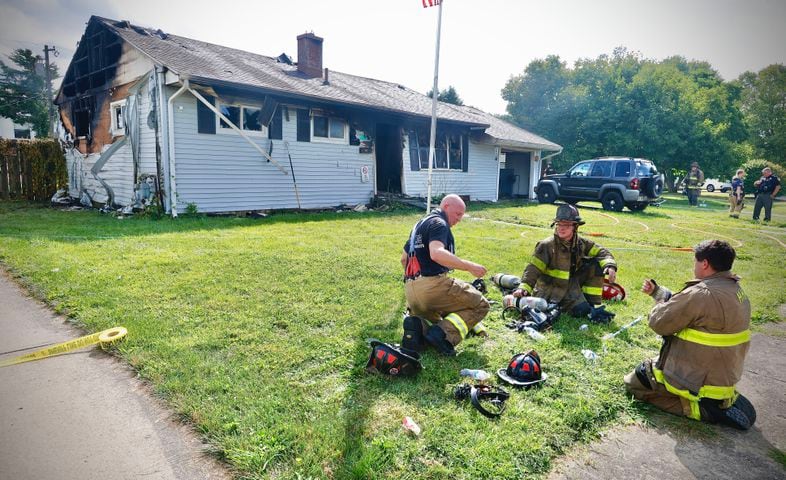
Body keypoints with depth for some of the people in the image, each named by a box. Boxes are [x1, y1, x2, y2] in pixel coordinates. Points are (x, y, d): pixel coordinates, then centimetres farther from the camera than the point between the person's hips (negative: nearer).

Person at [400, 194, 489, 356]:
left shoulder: (420, 224, 23)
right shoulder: (438, 223, -6)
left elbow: (404, 258, 29)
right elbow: (436, 253, -26)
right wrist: (470, 266, -25)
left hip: (410, 290, 9)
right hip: (432, 285, -9)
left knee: (434, 323, 29)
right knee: (480, 304, 5)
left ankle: (418, 326, -7)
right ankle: (444, 334, -16)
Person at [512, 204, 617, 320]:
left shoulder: (582, 243, 1)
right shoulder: (546, 245, -16)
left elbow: (602, 253, 3)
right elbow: (533, 269, -22)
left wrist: (610, 266, -19)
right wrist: (524, 287, -37)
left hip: (572, 285, 6)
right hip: (550, 290, -6)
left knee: (596, 264, -6)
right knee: (582, 310, -24)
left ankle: (590, 303, 0)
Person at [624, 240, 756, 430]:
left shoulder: (701, 294, -28)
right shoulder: (736, 290, 3)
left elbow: (659, 323, -18)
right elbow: (680, 303, 14)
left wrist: (659, 305, 1)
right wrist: (656, 290, 19)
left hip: (699, 378, -9)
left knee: (634, 382, 4)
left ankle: (701, 408, -7)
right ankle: (725, 399, 14)